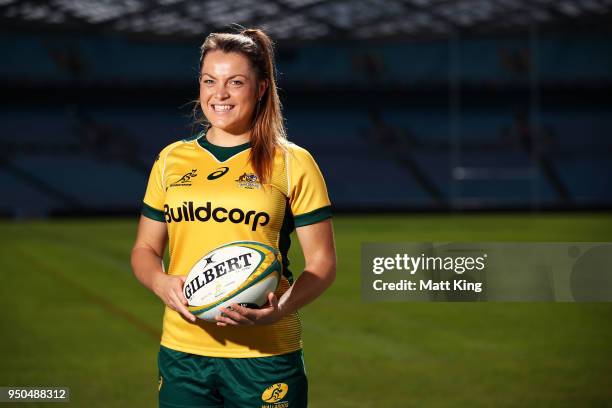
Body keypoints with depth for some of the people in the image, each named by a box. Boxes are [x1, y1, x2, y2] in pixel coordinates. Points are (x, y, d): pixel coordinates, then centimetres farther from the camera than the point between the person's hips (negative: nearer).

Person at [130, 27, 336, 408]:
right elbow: (145, 249, 16)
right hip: (182, 351, 3)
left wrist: (279, 310, -18)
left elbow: (322, 263, 0)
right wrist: (162, 283, -7)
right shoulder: (171, 160, 10)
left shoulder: (293, 163, 0)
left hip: (265, 356, -3)